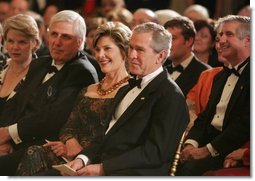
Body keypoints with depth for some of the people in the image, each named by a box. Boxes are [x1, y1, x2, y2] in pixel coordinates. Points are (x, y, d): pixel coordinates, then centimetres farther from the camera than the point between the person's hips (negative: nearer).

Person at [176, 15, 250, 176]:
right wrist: (191, 143, -4)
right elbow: (206, 115, 17)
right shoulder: (221, 77, 22)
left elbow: (246, 123, -17)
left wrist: (208, 150, -17)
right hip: (208, 141, 8)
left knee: (189, 168, -32)